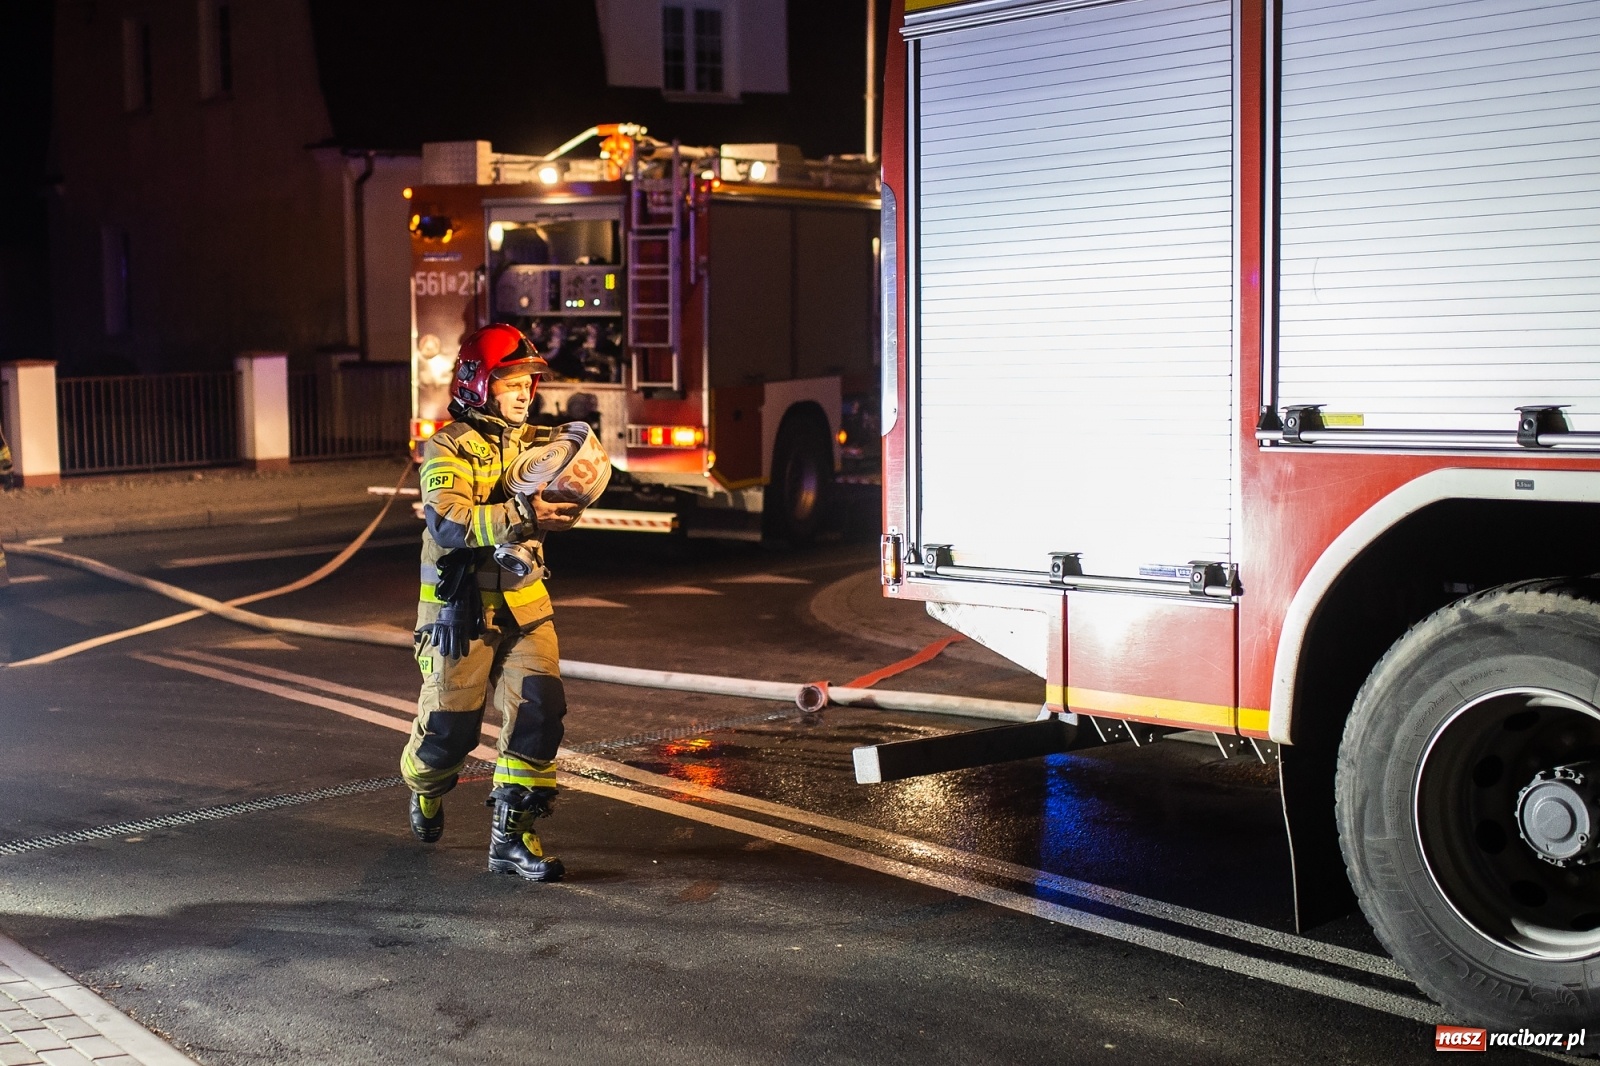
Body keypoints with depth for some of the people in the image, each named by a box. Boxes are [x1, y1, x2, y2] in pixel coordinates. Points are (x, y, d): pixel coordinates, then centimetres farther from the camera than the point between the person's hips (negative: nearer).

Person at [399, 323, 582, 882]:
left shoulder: (533, 444, 9)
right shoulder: (449, 449, -10)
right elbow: (448, 520, -27)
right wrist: (524, 518, -37)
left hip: (524, 604, 5)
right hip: (461, 607, -4)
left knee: (539, 708, -10)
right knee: (450, 726, 3)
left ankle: (511, 835, 0)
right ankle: (425, 788, 39)